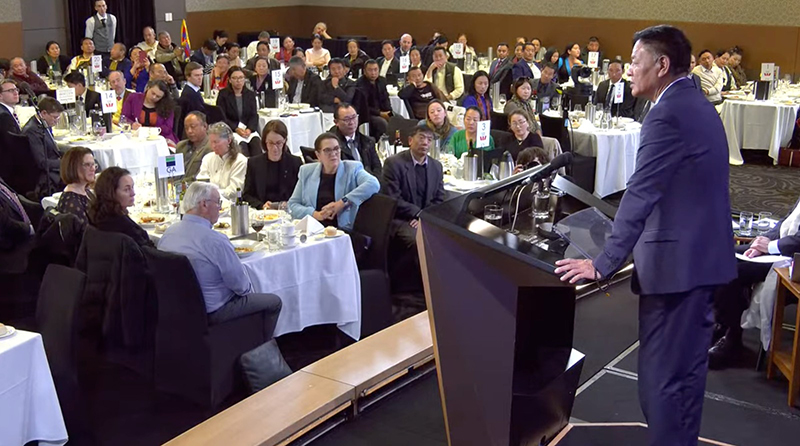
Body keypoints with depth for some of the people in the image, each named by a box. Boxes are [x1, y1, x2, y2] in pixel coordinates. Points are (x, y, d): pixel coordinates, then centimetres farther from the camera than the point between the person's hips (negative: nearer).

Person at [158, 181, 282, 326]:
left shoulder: (168, 233, -4)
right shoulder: (215, 241, -27)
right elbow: (241, 285, -19)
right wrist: (248, 290, 5)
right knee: (274, 302, 8)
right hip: (212, 312, -8)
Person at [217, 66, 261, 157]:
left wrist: (249, 129, -15)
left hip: (249, 129, 3)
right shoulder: (223, 94, 4)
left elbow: (254, 115, 5)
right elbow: (221, 117, -3)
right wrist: (236, 129, -17)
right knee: (242, 145, -31)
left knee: (256, 142, -27)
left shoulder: (250, 94, 13)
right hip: (231, 129, -3)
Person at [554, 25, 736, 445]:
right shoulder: (698, 106, 14)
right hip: (703, 256, 10)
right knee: (687, 366, 19)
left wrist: (604, 263, -22)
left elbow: (640, 195, -23)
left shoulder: (667, 115, -18)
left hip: (676, 261, -10)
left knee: (661, 374, -2)